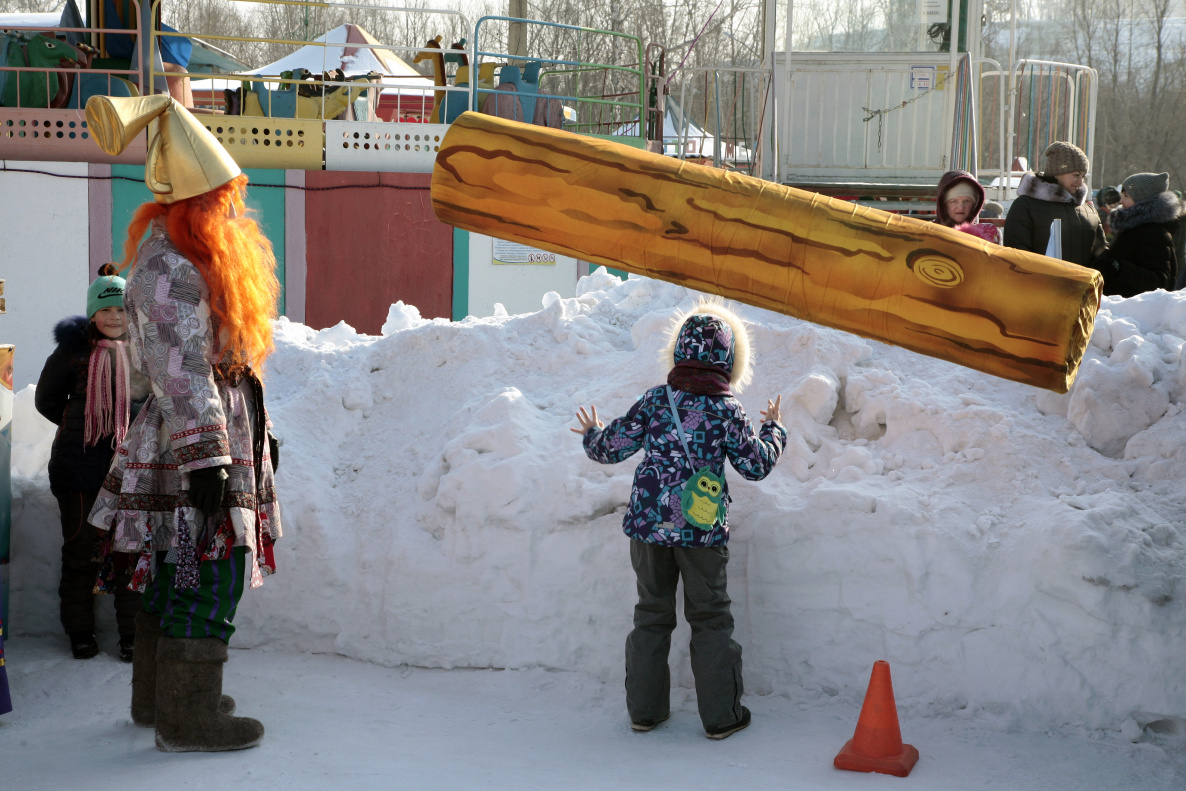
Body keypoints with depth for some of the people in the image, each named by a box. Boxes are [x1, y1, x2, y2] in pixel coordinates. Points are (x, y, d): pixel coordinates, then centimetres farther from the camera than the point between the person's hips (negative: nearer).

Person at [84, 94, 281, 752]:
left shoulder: (192, 254, 15)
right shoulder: (168, 271, -19)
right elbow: (181, 375, -22)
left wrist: (255, 430, 27)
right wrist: (207, 460, -24)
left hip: (226, 429, 11)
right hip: (194, 441, -11)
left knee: (177, 569, 17)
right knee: (211, 574, -7)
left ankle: (156, 696, 27)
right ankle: (188, 719, -1)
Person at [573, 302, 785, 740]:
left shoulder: (654, 401, -1)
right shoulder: (727, 411, -6)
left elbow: (613, 447, 2)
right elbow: (757, 465, -2)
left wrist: (592, 435, 24)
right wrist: (773, 430, 16)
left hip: (649, 524, 2)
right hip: (702, 530, -2)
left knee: (652, 614, 14)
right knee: (710, 619, 8)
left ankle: (644, 708, 18)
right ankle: (721, 715, 9)